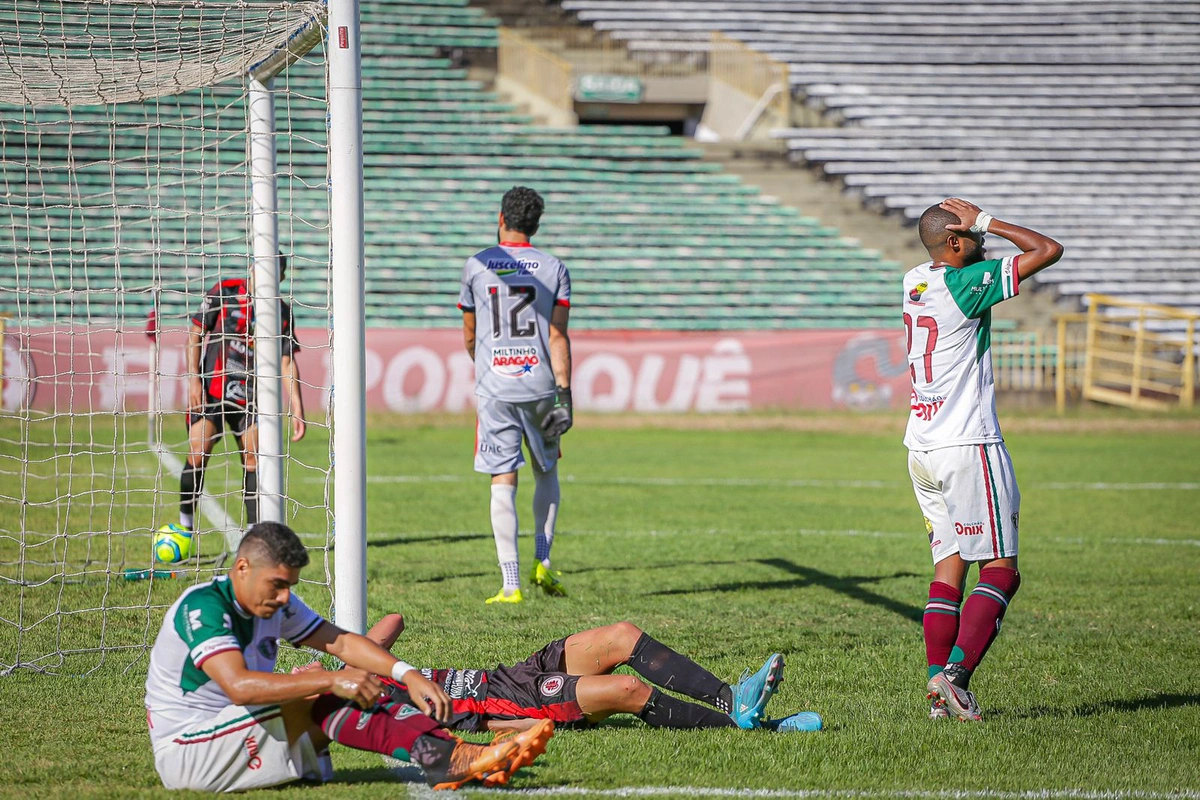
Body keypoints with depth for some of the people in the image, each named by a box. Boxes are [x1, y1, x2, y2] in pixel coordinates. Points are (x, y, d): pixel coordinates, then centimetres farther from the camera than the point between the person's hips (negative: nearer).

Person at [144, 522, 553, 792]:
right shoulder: (201, 606, -21)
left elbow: (340, 641, 3)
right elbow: (239, 685, -34)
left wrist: (408, 675, -13)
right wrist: (331, 681, -36)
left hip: (237, 735, 8)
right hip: (186, 753, -8)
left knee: (351, 696, -8)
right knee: (323, 704, -25)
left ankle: (459, 758, -24)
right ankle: (445, 760, -32)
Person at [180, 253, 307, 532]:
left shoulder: (282, 311, 3)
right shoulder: (224, 291, -5)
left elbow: (287, 363, 4)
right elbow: (195, 333, 0)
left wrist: (297, 410, -2)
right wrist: (193, 379, -9)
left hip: (249, 396, 3)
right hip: (209, 391, -3)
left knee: (253, 462, -4)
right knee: (197, 456, -12)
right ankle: (185, 524, 3)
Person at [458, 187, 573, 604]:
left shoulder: (476, 266, 2)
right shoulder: (553, 268, 2)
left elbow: (469, 335, 12)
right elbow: (557, 336, -4)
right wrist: (564, 393, -4)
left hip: (495, 387, -1)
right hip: (540, 384, 1)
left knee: (503, 483, -2)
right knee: (546, 472, 20)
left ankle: (511, 583, -7)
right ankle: (542, 561, 12)